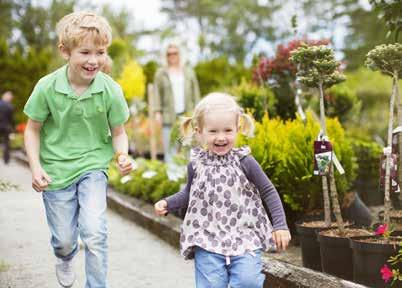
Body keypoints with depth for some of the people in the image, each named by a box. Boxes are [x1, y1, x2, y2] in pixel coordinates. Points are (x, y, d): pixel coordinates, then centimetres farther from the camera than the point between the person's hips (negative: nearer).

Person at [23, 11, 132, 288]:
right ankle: (65, 259, 52)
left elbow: (118, 132, -3)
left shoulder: (110, 90, -14)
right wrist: (36, 167, -13)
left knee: (94, 232, -19)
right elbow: (33, 129, -3)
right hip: (56, 170, 1)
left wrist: (122, 155, -23)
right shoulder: (47, 87, -15)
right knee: (64, 239, 14)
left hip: (93, 165, 0)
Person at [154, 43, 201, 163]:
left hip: (187, 115, 1)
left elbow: (195, 92, 13)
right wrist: (157, 112, -3)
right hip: (169, 116, -1)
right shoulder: (161, 73, 11)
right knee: (169, 145, -7)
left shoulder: (189, 72, 15)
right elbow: (157, 93, 6)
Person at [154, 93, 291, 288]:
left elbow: (268, 192, 4)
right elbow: (189, 193, 20)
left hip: (244, 238, -1)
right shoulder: (196, 164, 1)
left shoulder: (244, 162, -4)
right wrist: (168, 203, 5)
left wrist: (280, 226, -1)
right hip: (208, 242, 1)